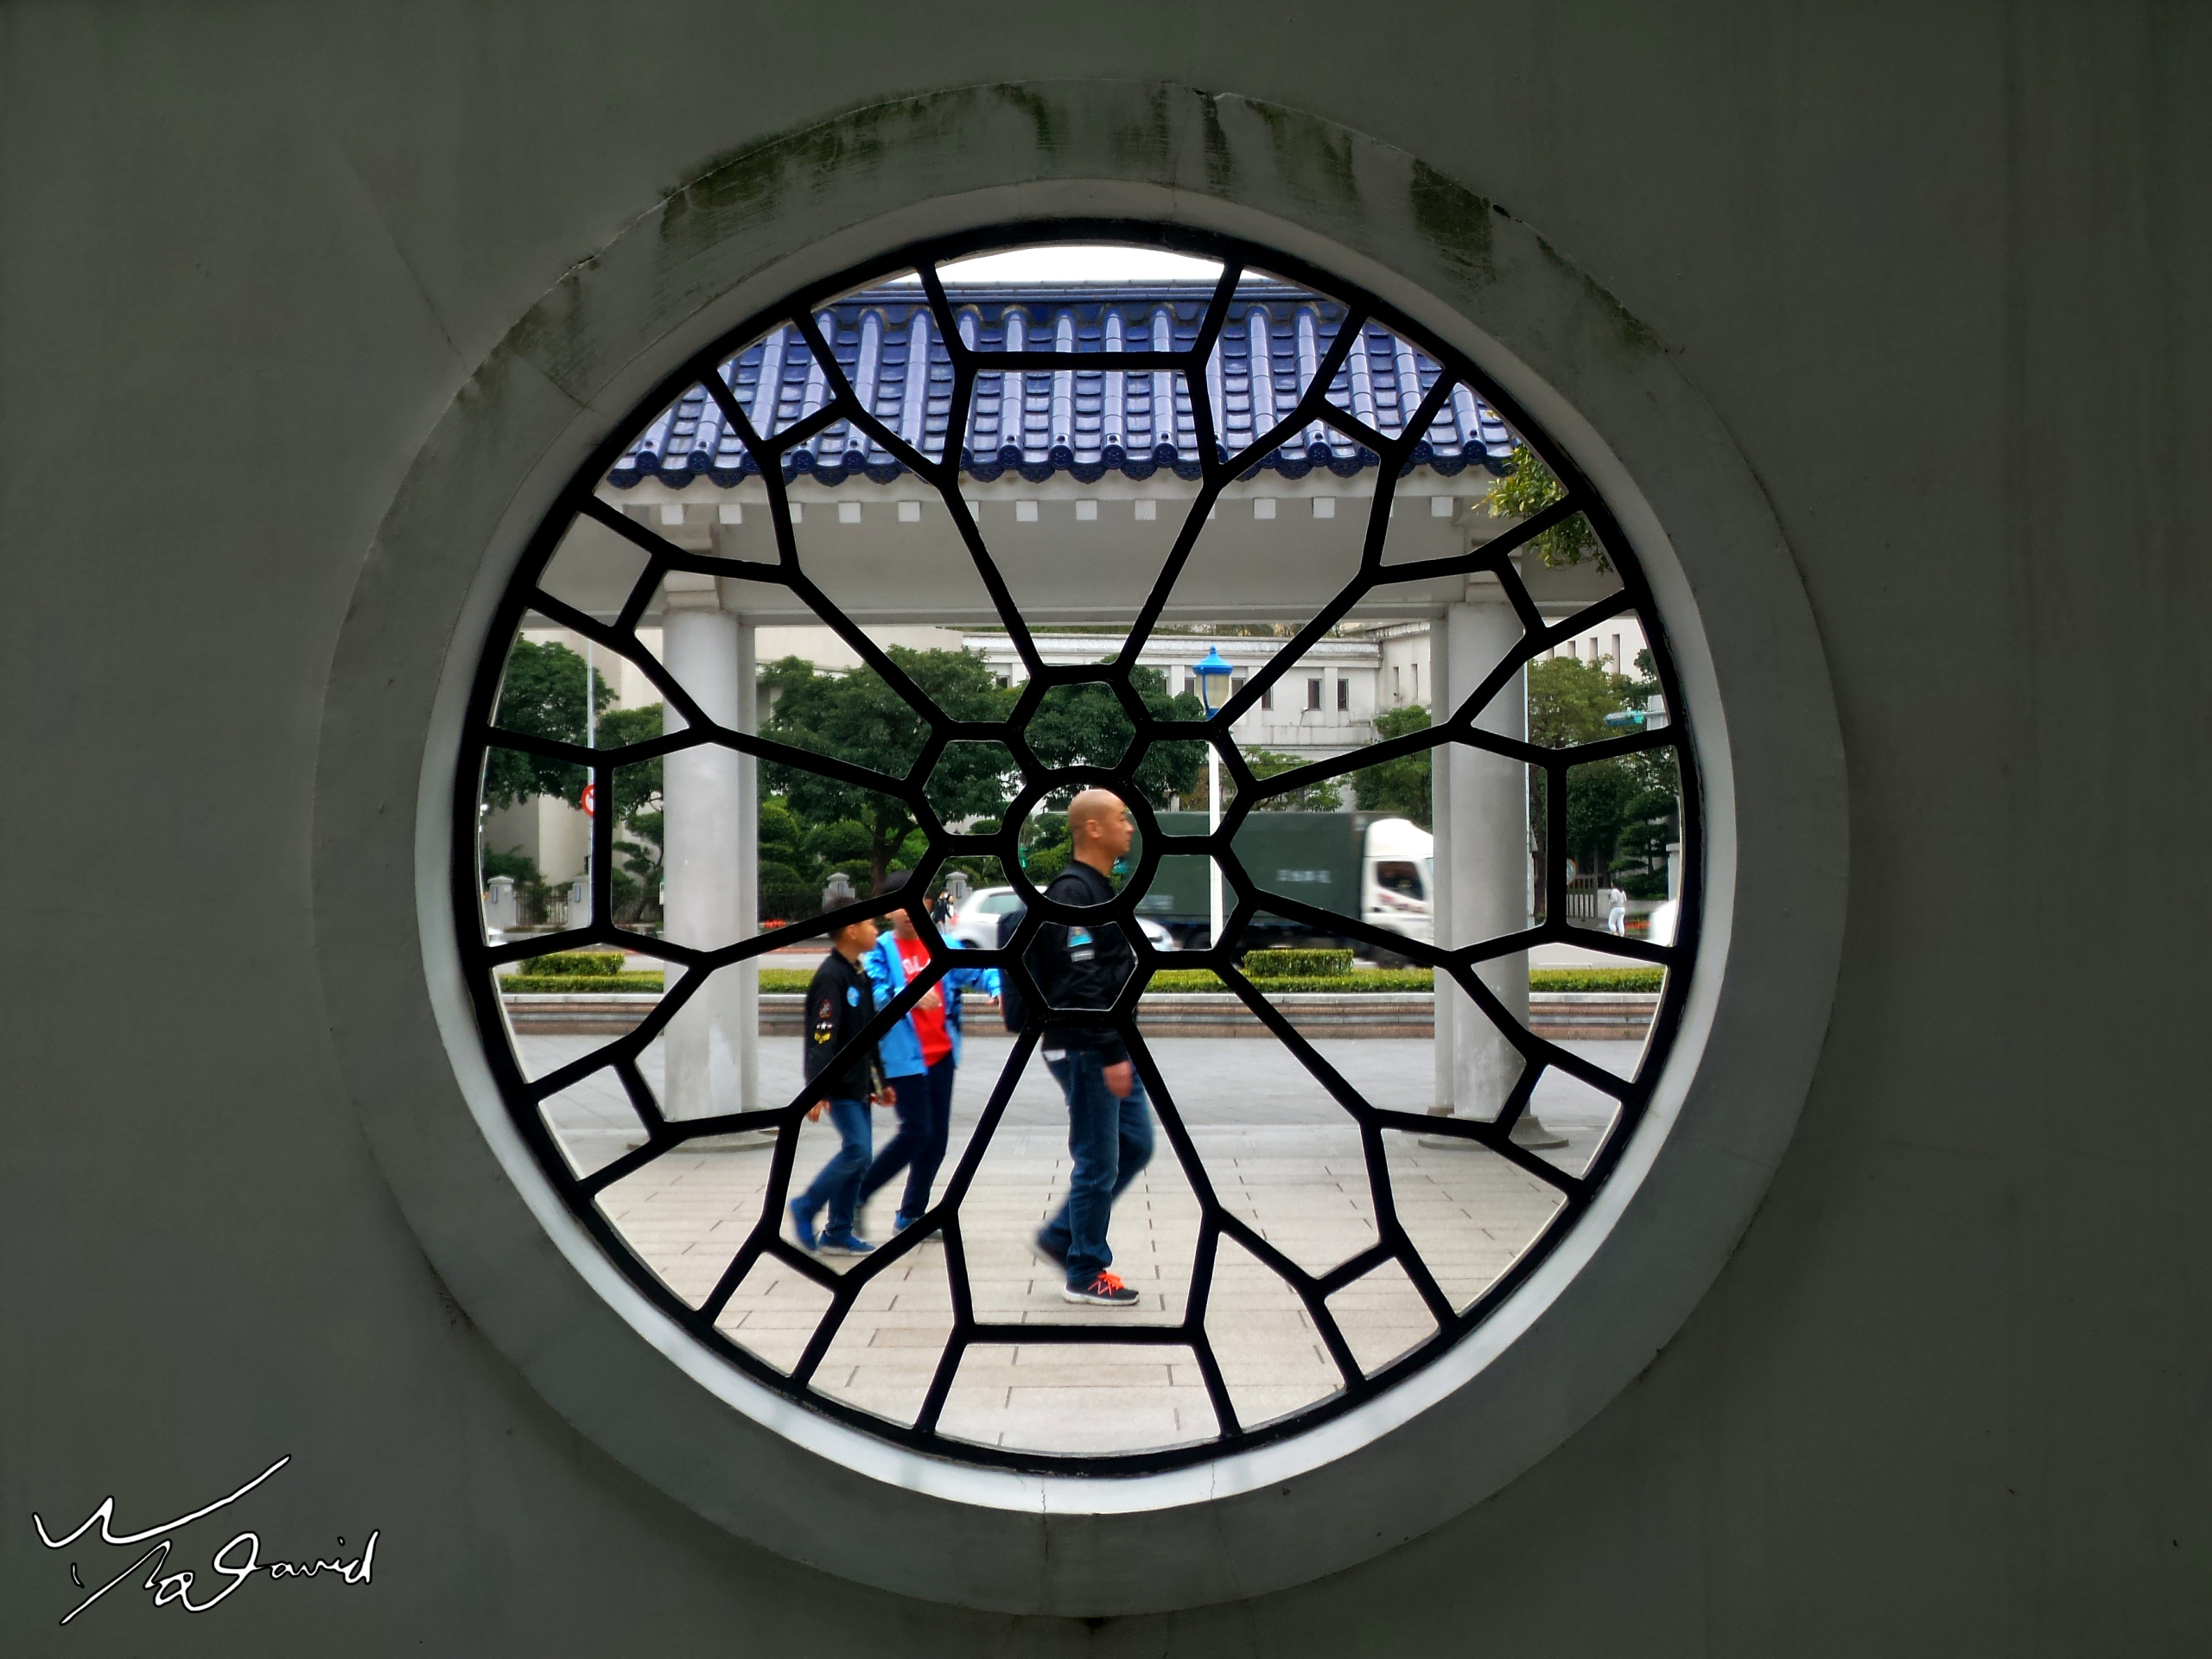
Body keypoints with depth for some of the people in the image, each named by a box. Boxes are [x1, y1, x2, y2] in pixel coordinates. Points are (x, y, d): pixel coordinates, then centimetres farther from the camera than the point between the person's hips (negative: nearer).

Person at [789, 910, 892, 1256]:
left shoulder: (859, 974, 14)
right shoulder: (831, 977, -16)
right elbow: (822, 1038, -22)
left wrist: (877, 1082, 23)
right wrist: (817, 1091, -26)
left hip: (857, 1083, 9)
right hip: (838, 1084, -9)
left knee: (858, 1155, 8)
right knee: (856, 1149, -13)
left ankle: (838, 1234, 15)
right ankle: (805, 1208, 4)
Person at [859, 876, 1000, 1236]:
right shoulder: (881, 951, -5)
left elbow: (976, 968, 6)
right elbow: (876, 993, -19)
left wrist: (997, 987, -15)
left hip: (942, 1054, 6)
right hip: (906, 1057, -5)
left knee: (938, 1137, 9)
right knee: (916, 1132, -9)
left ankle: (911, 1215, 23)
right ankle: (858, 1194, 9)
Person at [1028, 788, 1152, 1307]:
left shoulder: (1100, 889, 16)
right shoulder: (1073, 892, -17)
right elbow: (1080, 984, -23)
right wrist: (1110, 1055, -24)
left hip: (1110, 1047, 10)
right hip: (1084, 1051, -10)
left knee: (1135, 1143, 14)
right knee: (1098, 1161, -1)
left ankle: (1062, 1235, 24)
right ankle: (1086, 1275, 13)